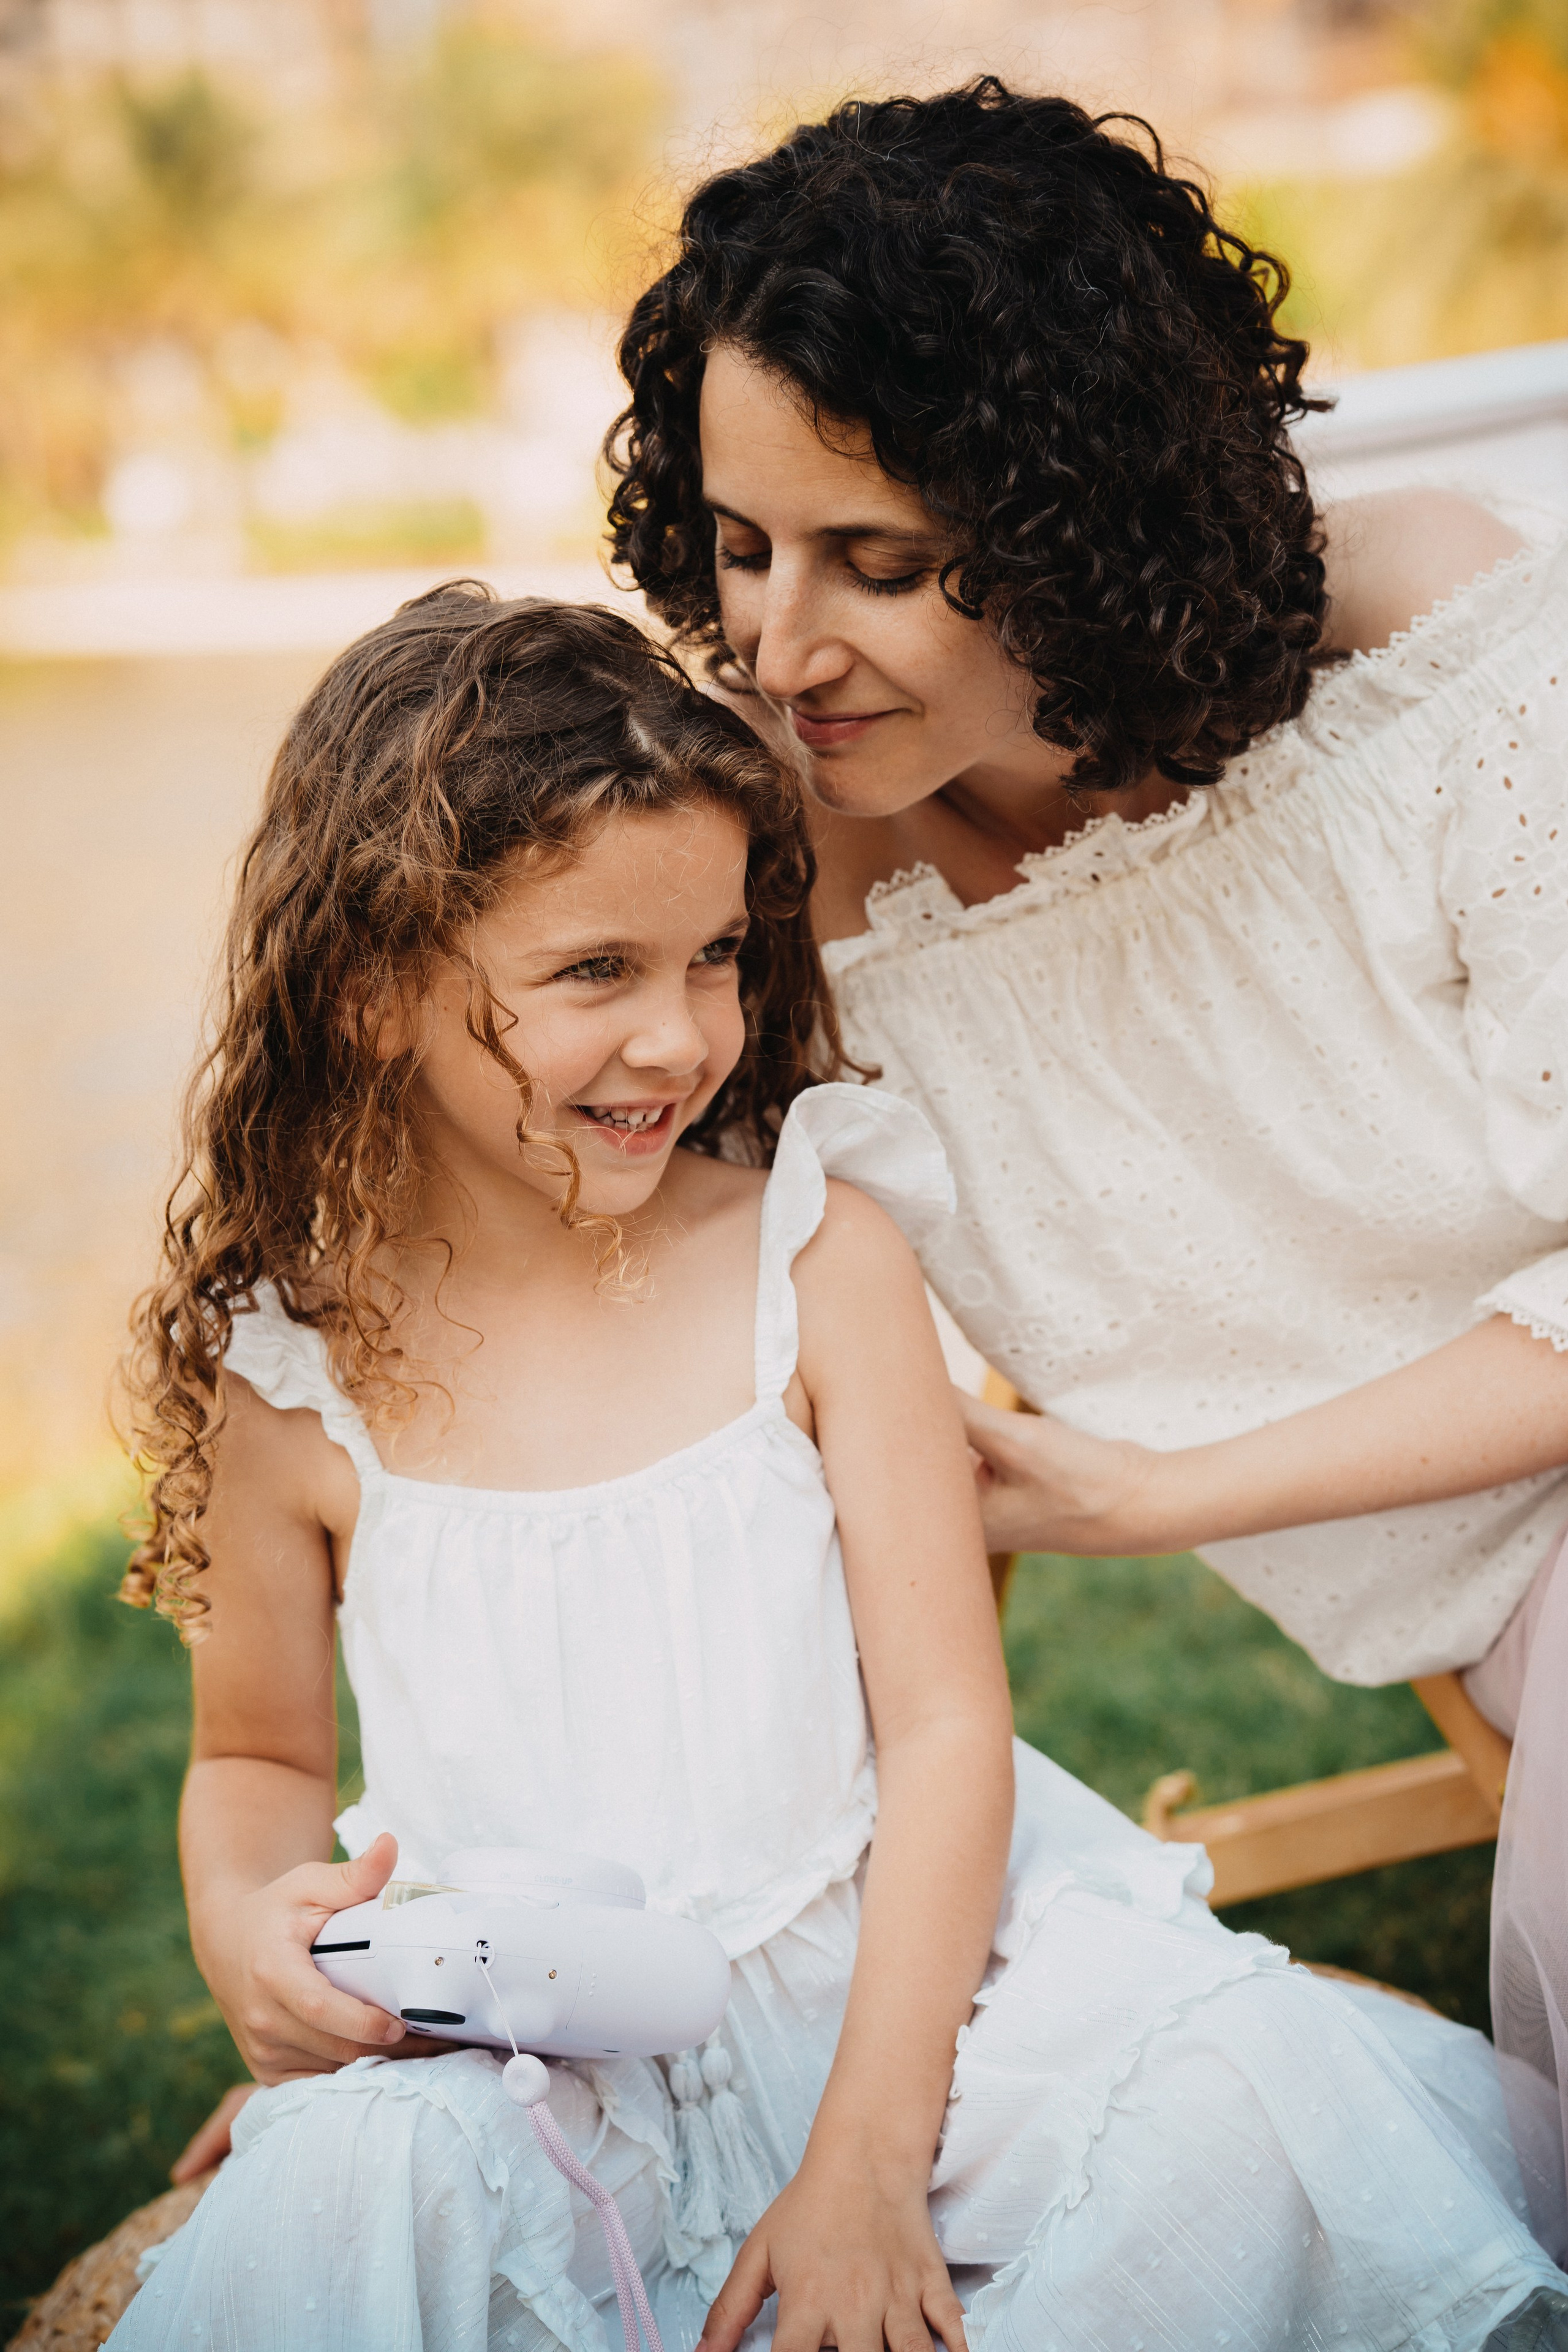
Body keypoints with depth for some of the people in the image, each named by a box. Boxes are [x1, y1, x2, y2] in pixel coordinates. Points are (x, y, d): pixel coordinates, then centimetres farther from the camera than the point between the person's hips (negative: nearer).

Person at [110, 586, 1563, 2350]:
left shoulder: (821, 1259, -5)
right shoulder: (294, 1378, -4)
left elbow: (945, 1723, -5)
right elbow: (255, 1759, 13)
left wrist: (868, 2158, -12)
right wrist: (242, 1920, -12)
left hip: (874, 1969, 1)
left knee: (1241, 2087, -23)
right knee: (344, 2191, -33)